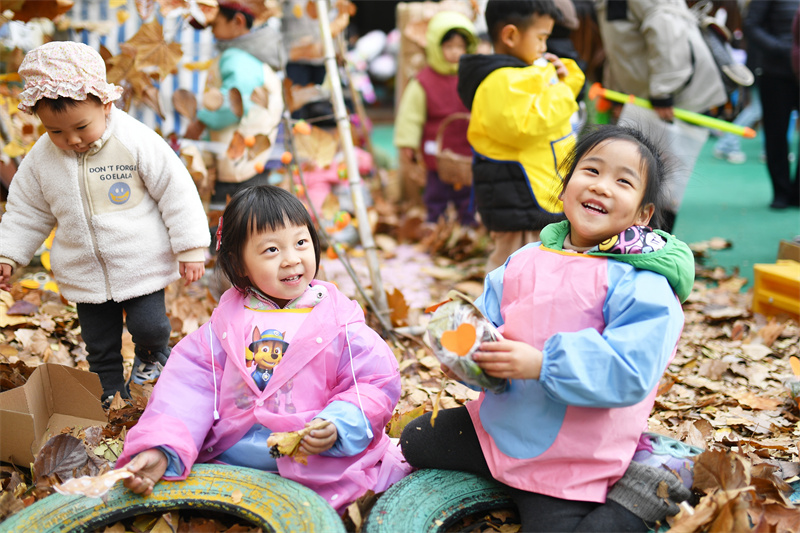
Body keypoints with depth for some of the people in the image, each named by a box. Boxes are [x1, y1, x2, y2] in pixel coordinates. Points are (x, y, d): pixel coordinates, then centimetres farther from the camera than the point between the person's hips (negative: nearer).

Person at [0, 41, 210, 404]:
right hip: (86, 275, 4)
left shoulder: (137, 142, -17)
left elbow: (176, 192, -11)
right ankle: (111, 399, 34)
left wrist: (190, 248, -10)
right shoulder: (41, 159, -5)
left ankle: (153, 353, 29)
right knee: (99, 347, 13)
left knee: (148, 326, -6)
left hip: (142, 264, -4)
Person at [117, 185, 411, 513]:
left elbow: (377, 383, 0)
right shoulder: (227, 323, 8)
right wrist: (161, 450, -16)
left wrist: (337, 427, -19)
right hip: (227, 459, 2)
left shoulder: (339, 323, 2)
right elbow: (189, 385, 0)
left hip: (320, 461, -1)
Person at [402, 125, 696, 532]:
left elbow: (630, 372, -26)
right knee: (417, 440, 13)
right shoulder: (528, 259, 2)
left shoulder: (642, 284, -17)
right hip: (499, 421, 7)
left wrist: (542, 364, -32)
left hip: (570, 463, -6)